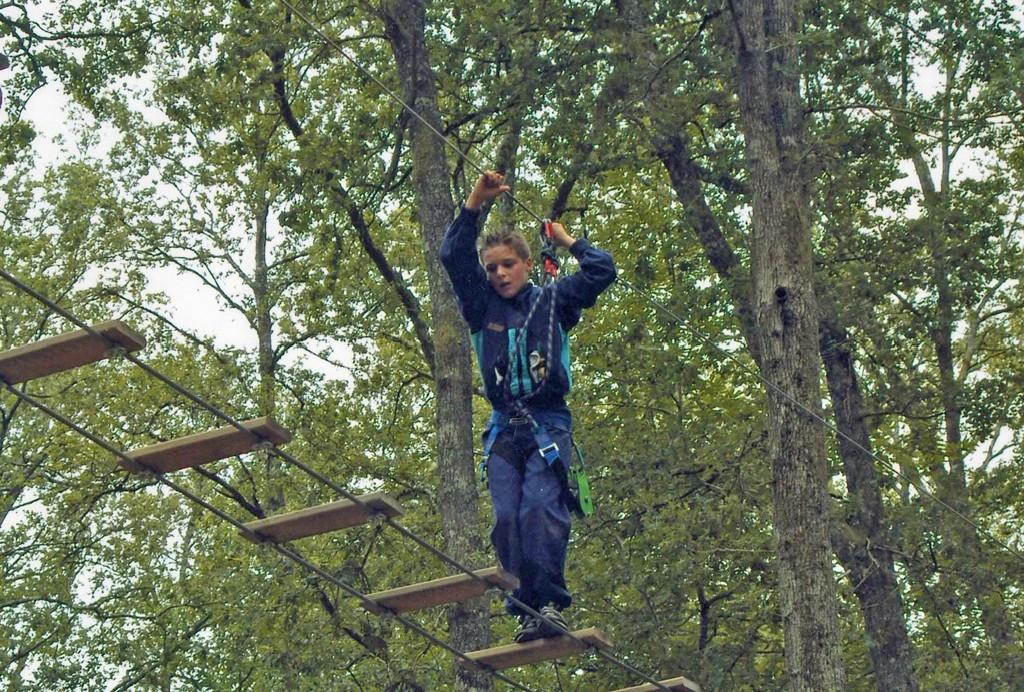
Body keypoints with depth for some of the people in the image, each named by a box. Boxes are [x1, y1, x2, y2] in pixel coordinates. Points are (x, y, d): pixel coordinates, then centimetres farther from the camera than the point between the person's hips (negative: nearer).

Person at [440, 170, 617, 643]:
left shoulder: (552, 301, 11)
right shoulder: (482, 307, 15)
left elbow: (602, 270, 7)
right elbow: (452, 256, 5)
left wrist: (567, 241, 19)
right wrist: (474, 205, 0)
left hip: (549, 424, -3)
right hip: (504, 429, 3)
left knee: (540, 507, -21)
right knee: (507, 518, -11)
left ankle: (551, 603, -23)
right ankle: (526, 608, -10)